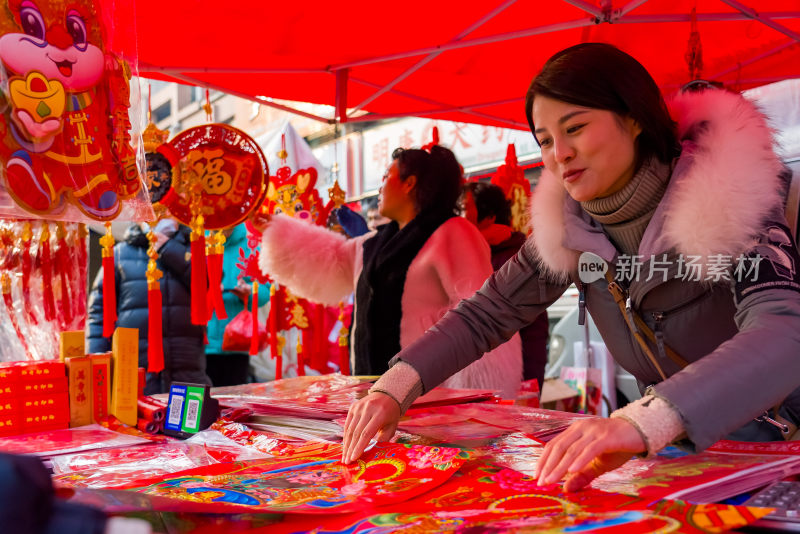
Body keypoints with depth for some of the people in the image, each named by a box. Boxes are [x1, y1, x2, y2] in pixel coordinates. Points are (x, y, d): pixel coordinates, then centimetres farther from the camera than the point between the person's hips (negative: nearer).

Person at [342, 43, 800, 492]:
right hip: (668, 445, 4)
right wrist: (395, 385, -18)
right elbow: (485, 313, 0)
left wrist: (646, 421, -51)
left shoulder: (727, 200, -18)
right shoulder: (568, 223, -4)